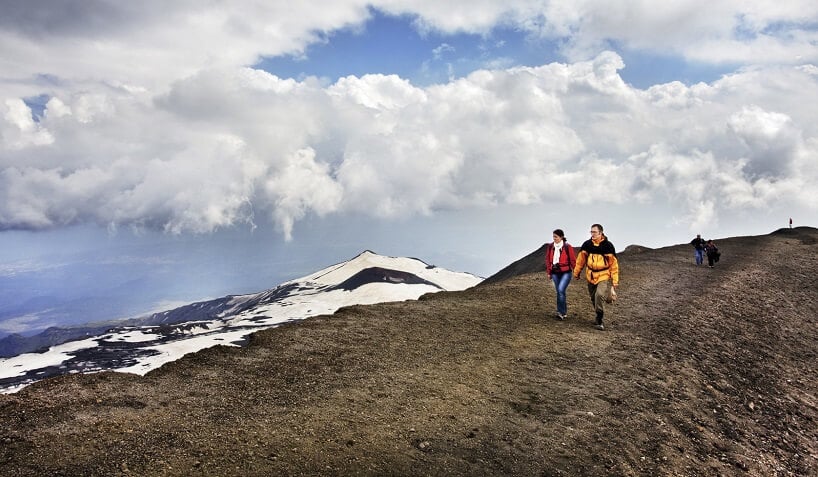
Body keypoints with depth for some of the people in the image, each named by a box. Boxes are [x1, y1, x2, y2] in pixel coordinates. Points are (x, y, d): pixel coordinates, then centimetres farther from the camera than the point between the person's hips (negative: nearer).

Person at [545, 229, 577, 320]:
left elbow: (573, 260, -5)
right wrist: (549, 272, 10)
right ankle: (564, 313, 22)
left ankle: (560, 312, -11)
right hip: (555, 273, 5)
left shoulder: (567, 247, -10)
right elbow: (548, 260, 10)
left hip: (566, 272, -5)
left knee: (561, 290, -19)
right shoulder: (550, 246, 2)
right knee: (559, 292, 10)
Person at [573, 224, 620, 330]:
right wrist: (576, 272, 15)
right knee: (593, 299, 11)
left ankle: (600, 321, -9)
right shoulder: (587, 244, -2)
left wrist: (615, 281, -6)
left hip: (604, 277, -4)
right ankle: (599, 316, 36)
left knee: (600, 295, -22)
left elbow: (613, 264, -6)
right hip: (591, 276, 4)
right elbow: (581, 258, 11)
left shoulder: (607, 245, -12)